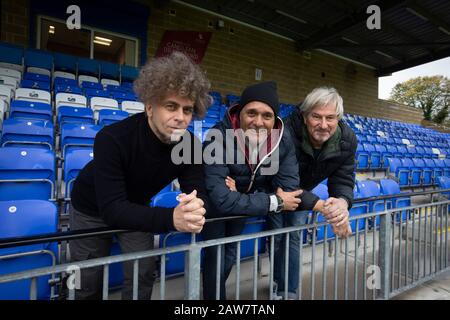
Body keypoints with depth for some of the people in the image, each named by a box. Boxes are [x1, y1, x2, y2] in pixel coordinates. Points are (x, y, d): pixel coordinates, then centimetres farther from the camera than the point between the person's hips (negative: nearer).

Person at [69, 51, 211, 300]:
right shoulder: (112, 139, -36)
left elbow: (199, 194, -25)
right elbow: (112, 208, -40)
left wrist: (195, 210, -50)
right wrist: (171, 218, -54)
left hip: (135, 208, 3)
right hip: (92, 208, -2)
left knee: (143, 278, 6)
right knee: (87, 284, 12)